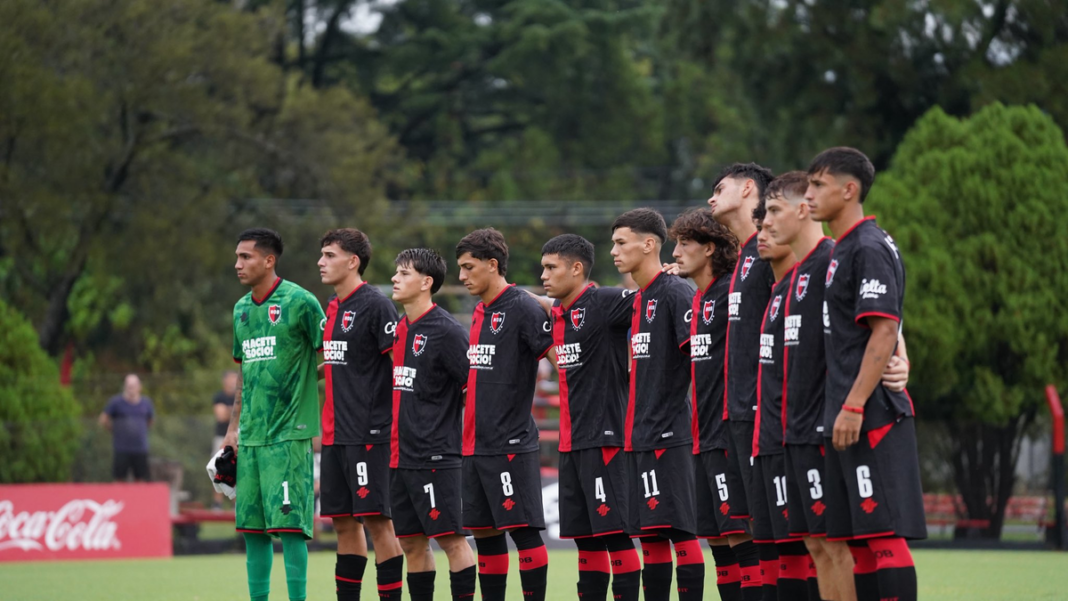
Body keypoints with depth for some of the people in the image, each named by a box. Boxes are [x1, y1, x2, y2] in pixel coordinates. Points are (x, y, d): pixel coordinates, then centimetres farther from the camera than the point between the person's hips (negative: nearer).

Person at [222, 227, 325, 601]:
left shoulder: (299, 302, -7)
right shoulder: (241, 309, 15)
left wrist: (325, 427, -9)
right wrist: (233, 428, 18)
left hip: (289, 434, -7)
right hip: (250, 438, 7)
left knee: (288, 525, -10)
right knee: (251, 527, 6)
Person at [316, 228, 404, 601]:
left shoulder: (375, 305, -11)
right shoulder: (332, 308, 15)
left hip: (370, 436, -8)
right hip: (336, 437, 8)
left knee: (376, 521, -7)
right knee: (344, 523, 10)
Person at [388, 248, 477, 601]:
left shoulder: (446, 331, -12)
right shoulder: (399, 330, 13)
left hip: (435, 457, -8)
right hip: (401, 456, 8)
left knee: (451, 538, -6)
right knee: (412, 542, 10)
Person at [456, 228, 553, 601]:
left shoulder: (523, 308, -11)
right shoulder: (479, 313, 15)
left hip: (511, 444, -9)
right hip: (476, 444, 9)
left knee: (523, 528, -7)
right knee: (484, 530, 10)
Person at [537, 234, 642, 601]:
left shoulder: (604, 302, -11)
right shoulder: (554, 312, 13)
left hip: (605, 436, -8)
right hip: (571, 442, 8)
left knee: (615, 533, -7)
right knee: (585, 538, 11)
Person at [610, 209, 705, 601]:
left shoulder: (675, 293, -10)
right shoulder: (637, 300, 17)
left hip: (670, 433, -9)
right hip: (639, 437, 9)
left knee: (680, 531, -10)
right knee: (650, 535, 10)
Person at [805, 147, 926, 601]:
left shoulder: (869, 249, -11)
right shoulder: (839, 252, 18)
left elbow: (884, 334, -18)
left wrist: (853, 407, -21)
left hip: (873, 417, -10)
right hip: (846, 421, 10)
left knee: (884, 533, -11)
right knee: (858, 538, 9)